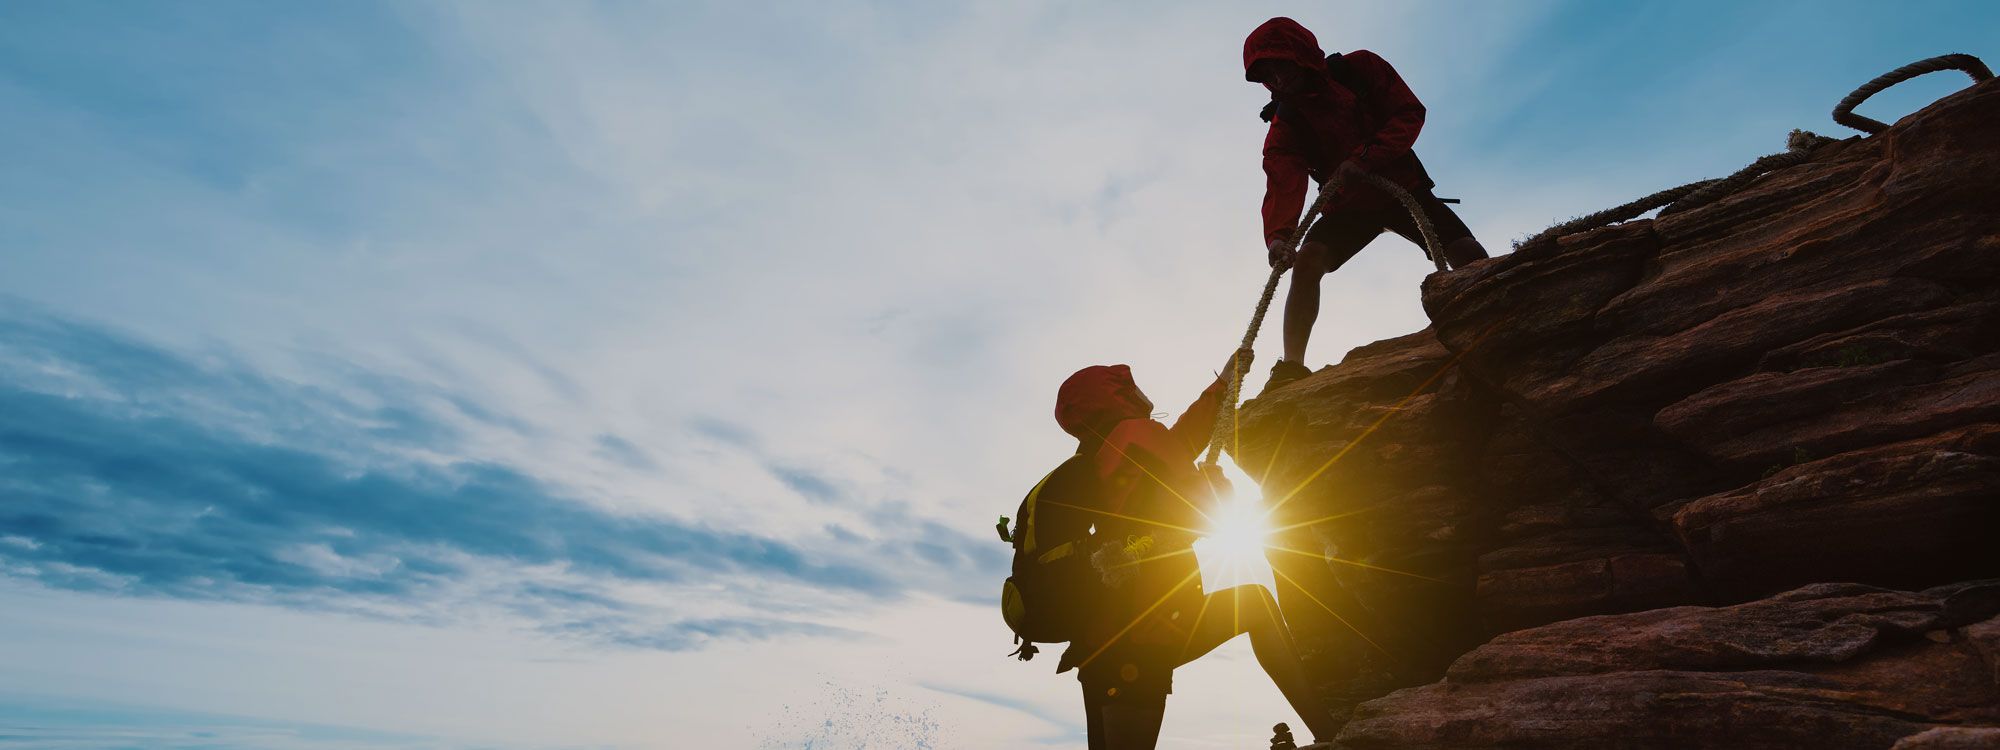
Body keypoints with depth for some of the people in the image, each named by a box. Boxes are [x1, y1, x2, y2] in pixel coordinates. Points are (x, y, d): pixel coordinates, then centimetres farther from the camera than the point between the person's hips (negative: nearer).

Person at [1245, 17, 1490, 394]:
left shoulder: (1359, 68, -7)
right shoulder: (1286, 120, -8)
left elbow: (1410, 114, -12)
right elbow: (1282, 182, -24)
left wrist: (1363, 157, -28)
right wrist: (1278, 234, -43)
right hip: (1349, 204, 0)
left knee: (1470, 257, -15)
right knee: (1306, 262, -27)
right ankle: (1291, 366, -28)